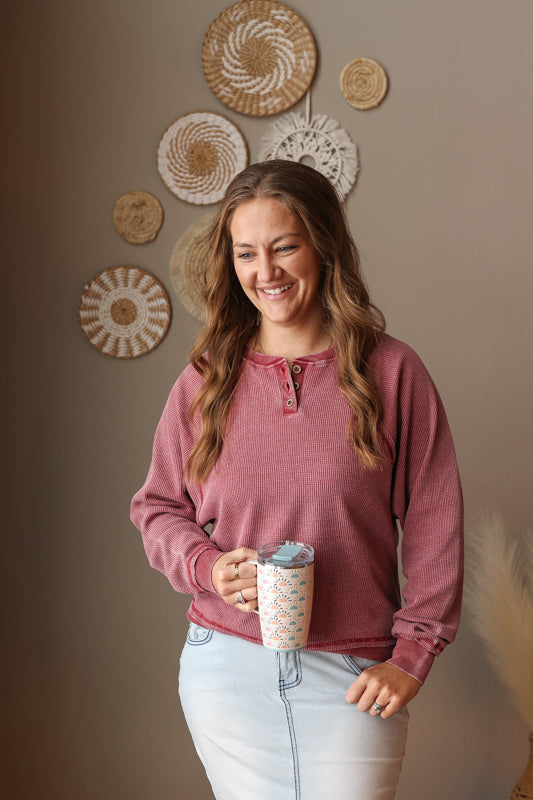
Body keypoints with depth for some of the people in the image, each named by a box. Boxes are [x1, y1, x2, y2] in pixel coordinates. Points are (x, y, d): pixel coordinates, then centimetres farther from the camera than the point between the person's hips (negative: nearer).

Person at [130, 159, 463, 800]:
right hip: (226, 664, 2)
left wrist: (411, 654, -5)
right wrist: (206, 565, -11)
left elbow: (433, 525, -3)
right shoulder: (205, 380, 1)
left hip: (352, 676, -1)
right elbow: (157, 508, 9)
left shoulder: (391, 372, -5)